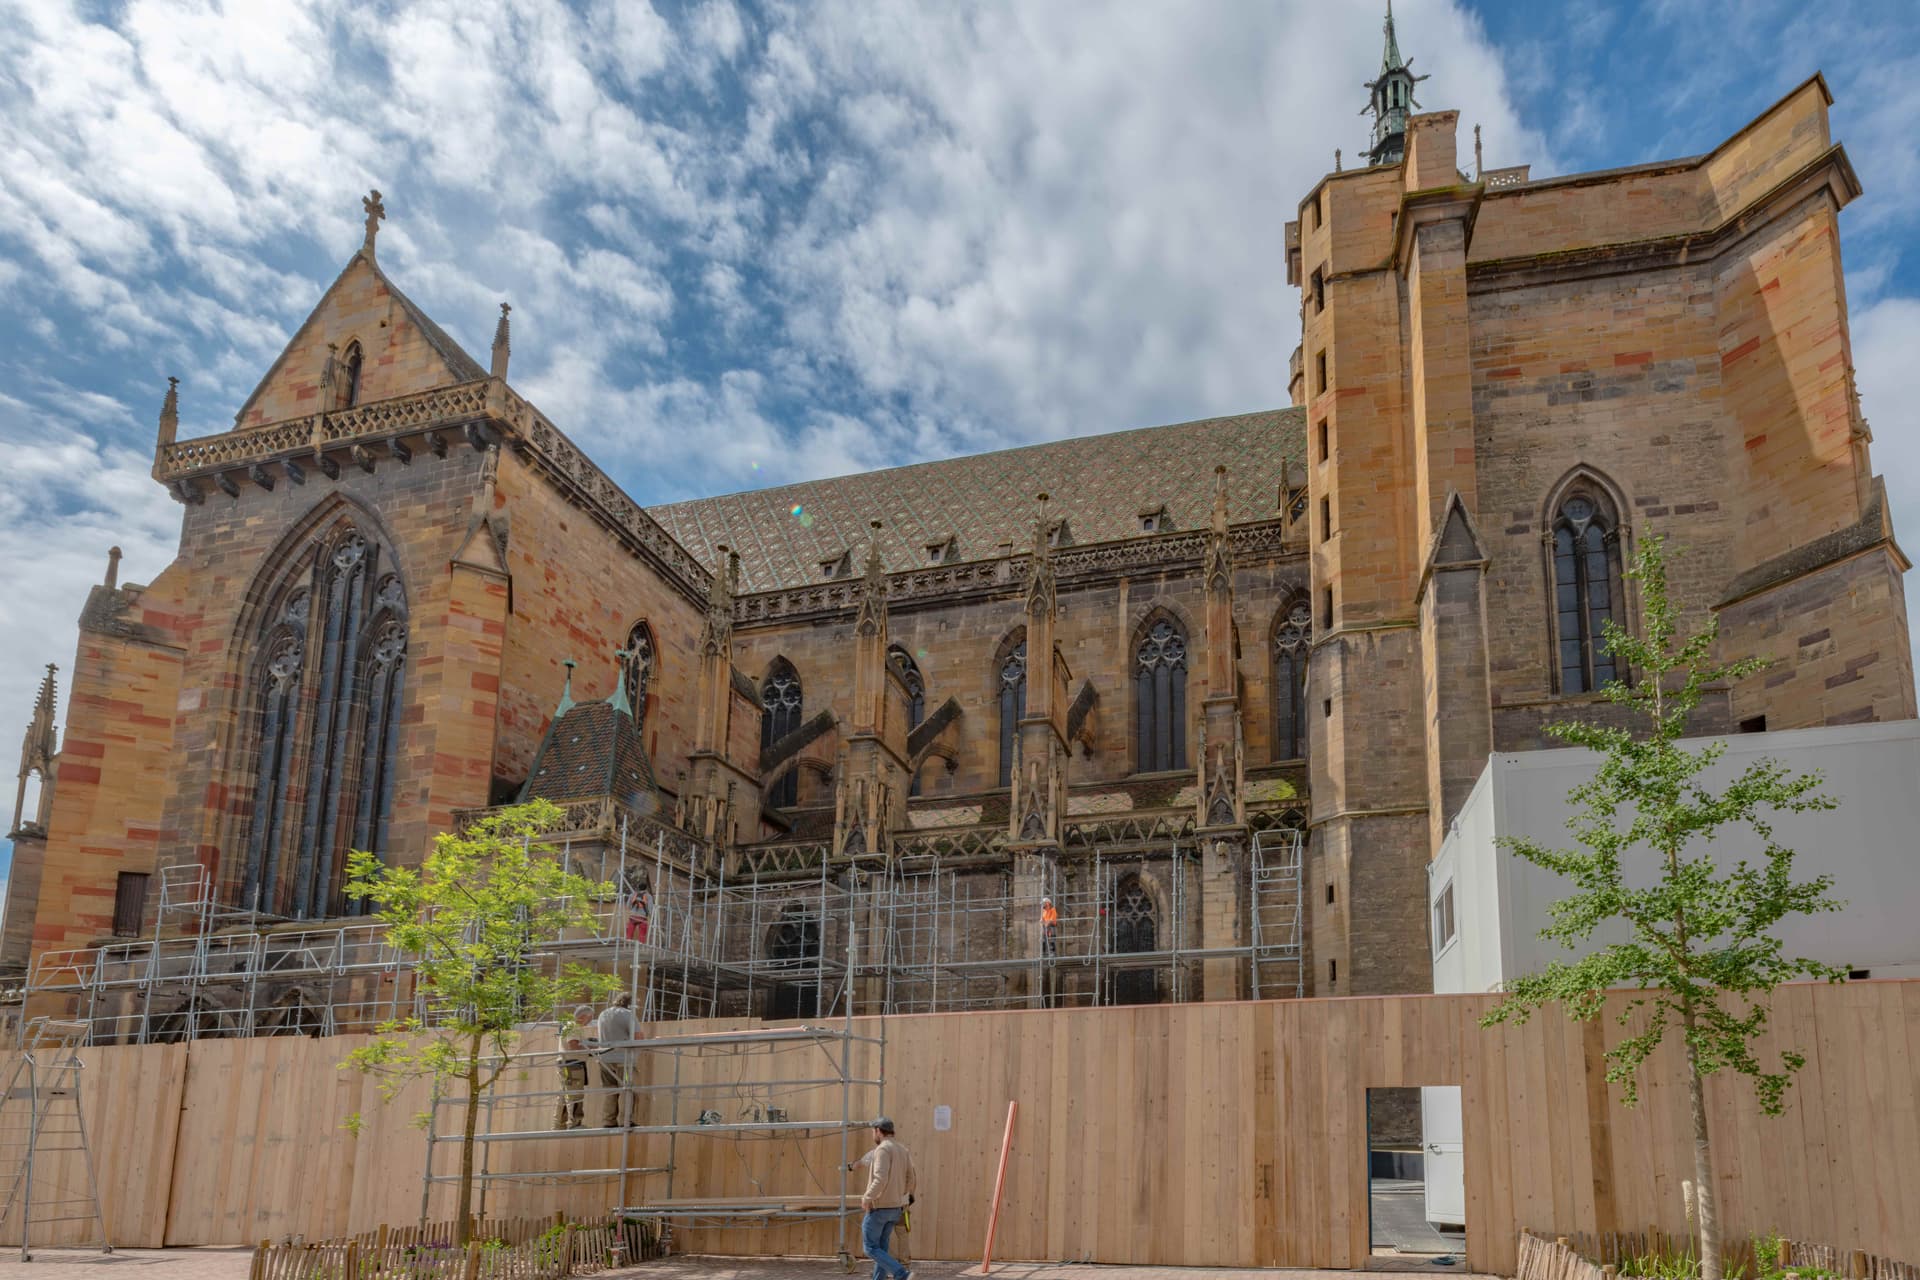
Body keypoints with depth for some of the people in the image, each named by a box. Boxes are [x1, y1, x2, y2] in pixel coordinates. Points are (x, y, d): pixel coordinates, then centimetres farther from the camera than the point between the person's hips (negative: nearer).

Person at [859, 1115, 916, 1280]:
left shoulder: (882, 1149, -16)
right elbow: (909, 1181, 12)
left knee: (870, 1248, -3)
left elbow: (880, 1179, -27)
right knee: (881, 1248, 14)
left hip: (879, 1206, -8)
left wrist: (867, 1197, -17)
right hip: (895, 1208, 8)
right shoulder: (902, 1151, 10)